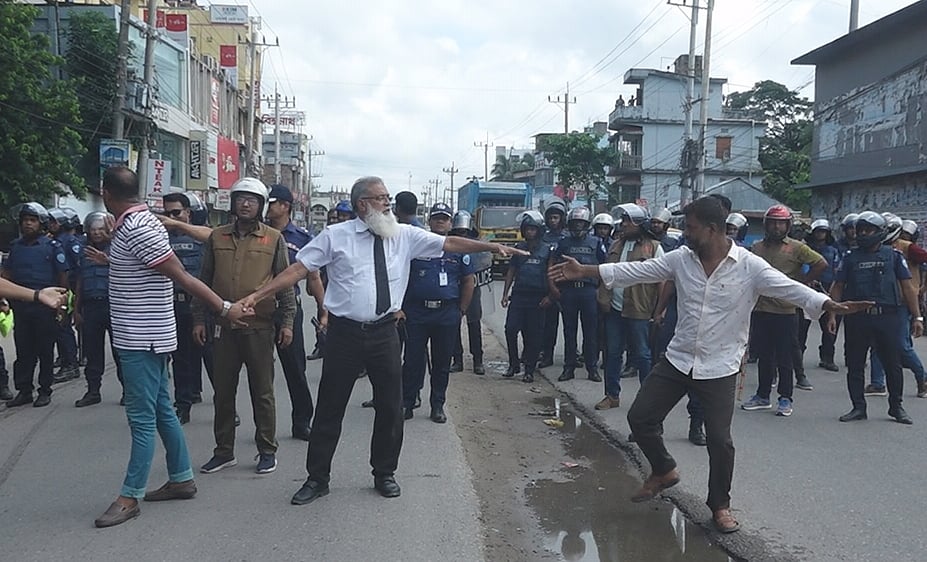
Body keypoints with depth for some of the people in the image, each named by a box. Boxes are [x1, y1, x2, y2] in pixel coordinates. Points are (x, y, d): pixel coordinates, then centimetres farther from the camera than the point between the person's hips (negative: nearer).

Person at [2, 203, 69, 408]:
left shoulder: (52, 246, -2)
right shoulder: (15, 246, 11)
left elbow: (63, 277, -3)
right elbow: (6, 274, 13)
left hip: (44, 305, -4)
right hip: (21, 305, 4)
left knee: (45, 351, 4)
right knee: (23, 351, 8)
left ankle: (45, 391, 12)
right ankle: (24, 391, 16)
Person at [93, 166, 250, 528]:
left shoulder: (138, 229, -19)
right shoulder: (135, 223, 10)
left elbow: (184, 278, -20)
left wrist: (224, 309, -19)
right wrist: (109, 262, 34)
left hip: (142, 339, -10)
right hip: (145, 337, 10)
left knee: (142, 419, -2)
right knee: (161, 411, 15)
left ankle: (130, 497, 6)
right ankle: (181, 479, 24)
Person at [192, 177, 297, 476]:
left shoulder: (274, 238, 1)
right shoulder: (217, 237, 8)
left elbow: (285, 281, 2)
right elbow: (204, 280, 12)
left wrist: (287, 321, -3)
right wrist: (199, 318, 7)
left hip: (259, 327, -3)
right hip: (223, 327, 3)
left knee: (262, 392, 5)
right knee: (223, 390, 10)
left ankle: (267, 451, 17)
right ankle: (224, 451, 22)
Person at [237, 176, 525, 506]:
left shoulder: (404, 235, 4)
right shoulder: (335, 236, -3)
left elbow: (448, 243, 2)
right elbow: (298, 269, -5)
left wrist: (491, 247, -6)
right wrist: (257, 295, -13)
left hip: (384, 332, 3)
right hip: (345, 333, -2)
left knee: (391, 406, 10)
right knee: (330, 408, 7)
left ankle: (385, 474, 30)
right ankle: (317, 479, 22)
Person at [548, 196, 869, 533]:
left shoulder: (749, 266, -13)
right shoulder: (681, 258, -2)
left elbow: (790, 288, -21)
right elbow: (636, 271, 0)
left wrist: (833, 306, -37)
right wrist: (584, 271, -2)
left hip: (719, 369, -4)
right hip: (677, 360, 4)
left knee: (719, 440, -1)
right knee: (640, 417, 5)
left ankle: (720, 506, 23)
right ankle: (664, 471, 32)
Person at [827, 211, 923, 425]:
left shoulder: (893, 255, 7)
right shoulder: (850, 257, 9)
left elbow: (908, 287, 6)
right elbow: (838, 287, 8)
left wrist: (916, 316, 0)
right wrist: (832, 314, -2)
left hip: (888, 318, -1)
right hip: (856, 318, 1)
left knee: (893, 365, 6)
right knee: (855, 365, 4)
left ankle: (896, 407, 21)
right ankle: (858, 407, 15)